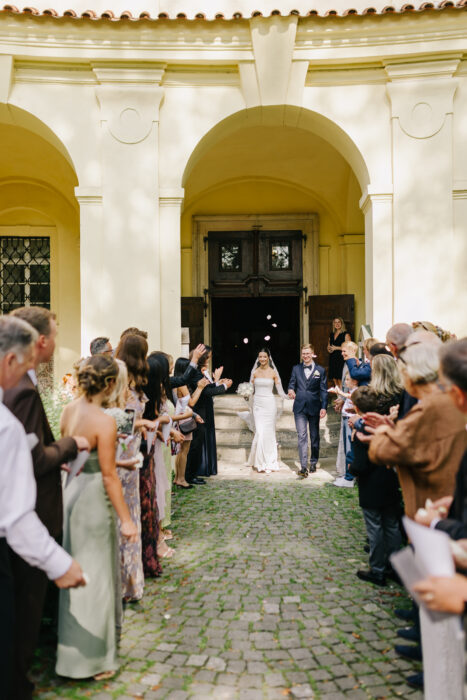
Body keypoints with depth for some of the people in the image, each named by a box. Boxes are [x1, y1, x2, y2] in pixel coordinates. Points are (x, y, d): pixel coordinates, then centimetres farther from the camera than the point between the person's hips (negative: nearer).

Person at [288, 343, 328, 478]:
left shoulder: (320, 370, 3)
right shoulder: (296, 369, 9)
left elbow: (323, 390, 1)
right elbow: (292, 383, 9)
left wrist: (324, 407, -7)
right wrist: (291, 390, -16)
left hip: (314, 407, 0)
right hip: (300, 407, 0)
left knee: (314, 436, 12)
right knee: (302, 436, -8)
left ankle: (313, 462, 28)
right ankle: (303, 467, -10)